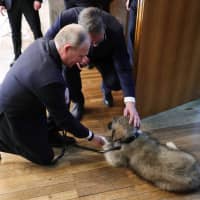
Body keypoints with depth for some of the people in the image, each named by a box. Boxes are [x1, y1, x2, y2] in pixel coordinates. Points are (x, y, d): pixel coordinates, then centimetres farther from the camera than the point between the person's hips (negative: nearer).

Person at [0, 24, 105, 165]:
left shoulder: (41, 43, -14)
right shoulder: (51, 79, -38)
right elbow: (64, 118, -23)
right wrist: (91, 136, -9)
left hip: (12, 103, 8)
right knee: (45, 158, 6)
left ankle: (47, 134, 15)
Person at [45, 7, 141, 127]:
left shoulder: (115, 29, -37)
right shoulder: (67, 17, -36)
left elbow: (123, 68, -35)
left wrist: (130, 102, -44)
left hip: (104, 56, 0)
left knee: (116, 82, -23)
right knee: (66, 69, -30)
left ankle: (106, 89, 18)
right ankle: (78, 102, 1)